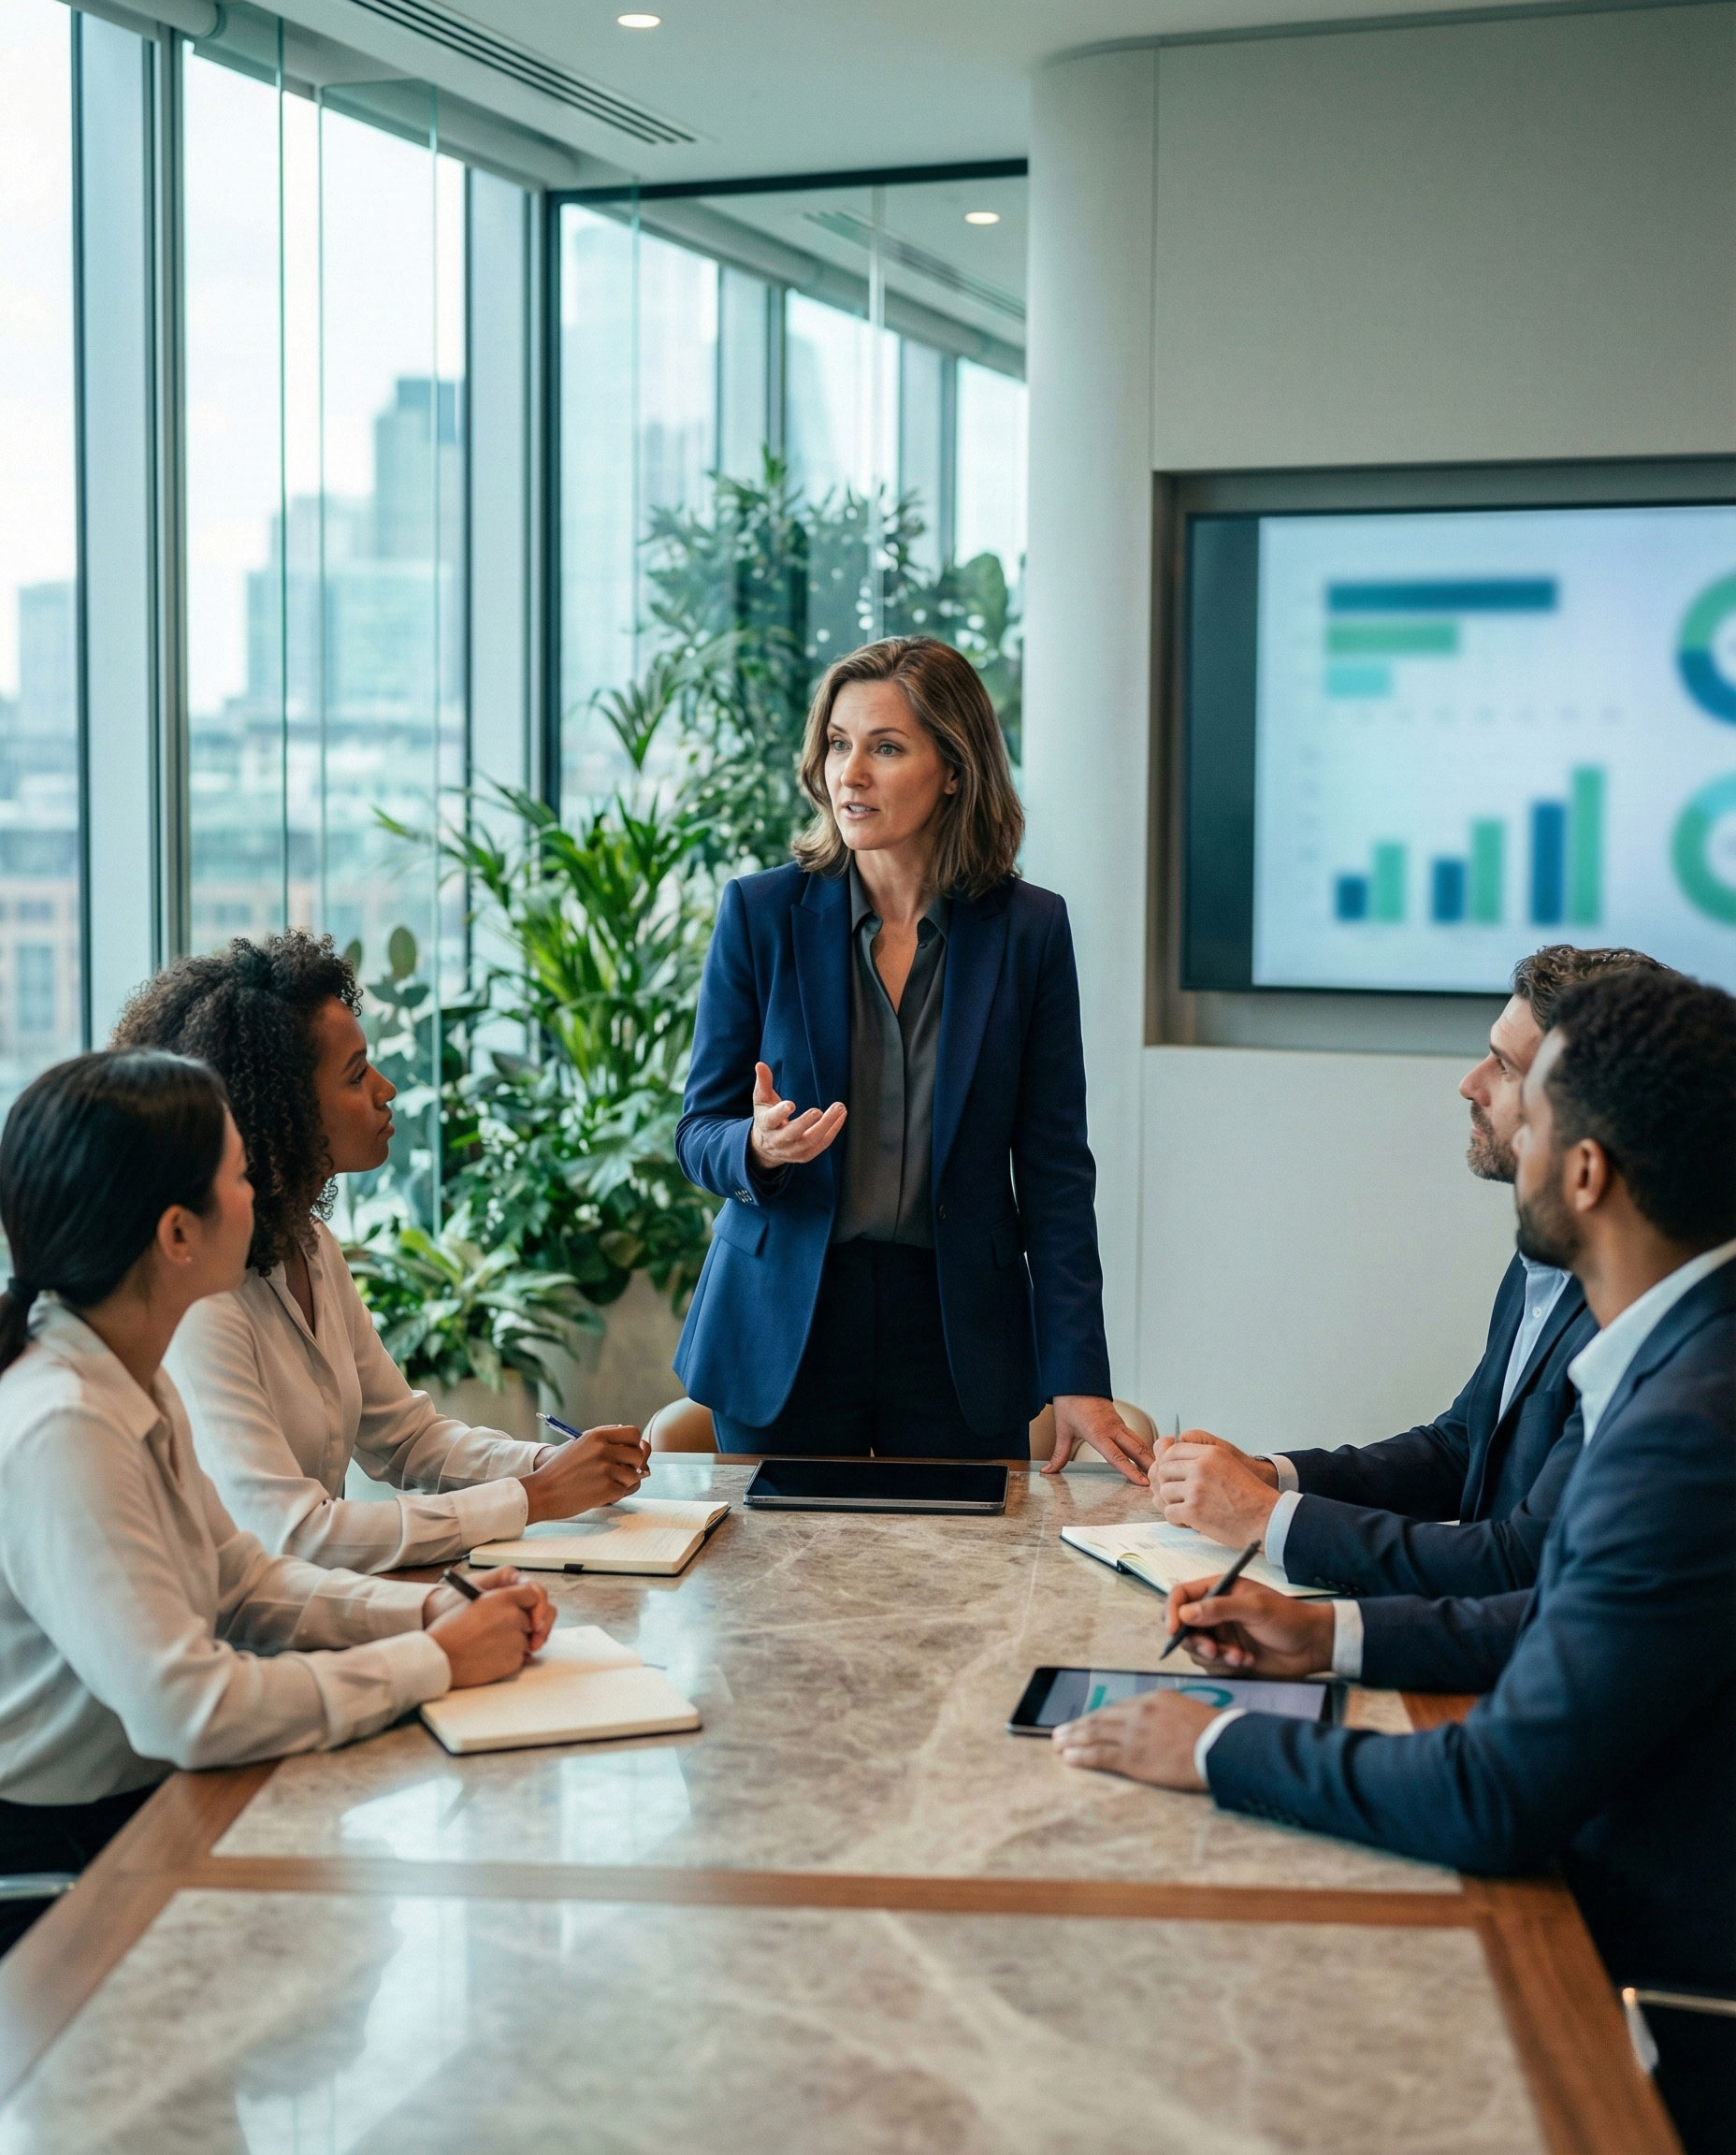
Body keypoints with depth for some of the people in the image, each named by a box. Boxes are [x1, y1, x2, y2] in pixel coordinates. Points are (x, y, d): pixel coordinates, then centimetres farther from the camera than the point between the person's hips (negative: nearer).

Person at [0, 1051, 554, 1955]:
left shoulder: (136, 1387, 4)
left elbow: (241, 1578, 13)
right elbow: (187, 1707, -32)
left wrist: (431, 1610, -3)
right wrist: (435, 1662, -21)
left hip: (143, 1809, 8)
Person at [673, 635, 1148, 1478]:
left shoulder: (1027, 928, -2)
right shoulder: (759, 912, -1)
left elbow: (1054, 1168, -2)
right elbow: (698, 1136, 1)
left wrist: (1077, 1377, -8)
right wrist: (759, 1148, -23)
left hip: (960, 1337, 0)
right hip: (782, 1340, 0)